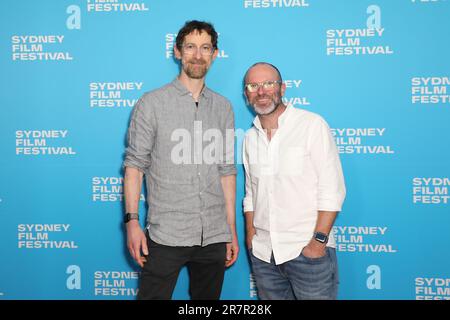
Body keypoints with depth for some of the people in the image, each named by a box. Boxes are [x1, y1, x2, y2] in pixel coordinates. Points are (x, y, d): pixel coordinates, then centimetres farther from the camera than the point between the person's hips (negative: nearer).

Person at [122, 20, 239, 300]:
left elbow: (227, 170, 10)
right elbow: (135, 164, -3)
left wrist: (232, 231, 9)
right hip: (166, 235, -3)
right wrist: (132, 220, -11)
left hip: (215, 237, 4)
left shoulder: (223, 107, 9)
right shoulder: (152, 103, -1)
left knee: (208, 298, 13)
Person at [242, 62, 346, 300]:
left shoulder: (312, 125, -7)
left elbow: (332, 189, -10)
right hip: (263, 254, 5)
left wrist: (319, 241, -15)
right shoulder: (250, 138, 10)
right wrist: (251, 238, 9)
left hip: (308, 252, -5)